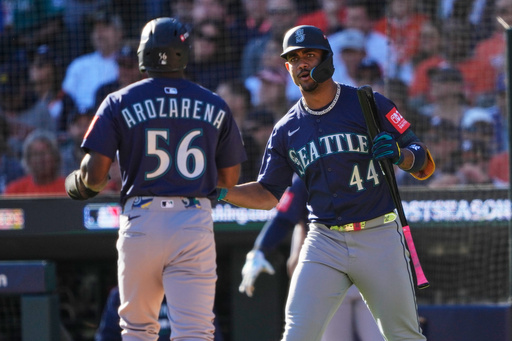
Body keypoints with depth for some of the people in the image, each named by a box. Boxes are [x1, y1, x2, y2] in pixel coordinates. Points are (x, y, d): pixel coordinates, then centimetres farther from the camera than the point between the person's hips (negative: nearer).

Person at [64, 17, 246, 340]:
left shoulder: (121, 102, 1)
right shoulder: (215, 106, 7)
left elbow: (95, 175, -4)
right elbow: (230, 179, 12)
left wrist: (78, 184, 19)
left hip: (141, 221, 0)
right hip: (195, 223, 0)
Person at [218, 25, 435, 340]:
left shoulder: (369, 105, -2)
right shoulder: (287, 129, 9)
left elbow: (425, 166, -3)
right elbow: (268, 194, 14)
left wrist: (400, 155, -25)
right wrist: (219, 193, -2)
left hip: (379, 237, -2)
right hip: (324, 242, 2)